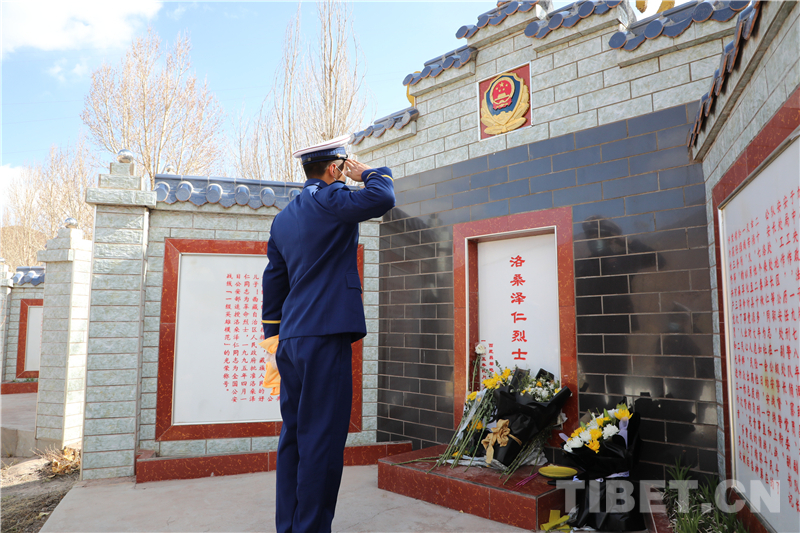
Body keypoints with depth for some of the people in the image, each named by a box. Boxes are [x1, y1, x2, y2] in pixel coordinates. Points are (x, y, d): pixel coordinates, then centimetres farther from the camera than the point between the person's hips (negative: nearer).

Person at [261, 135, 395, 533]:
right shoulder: (330, 200, -6)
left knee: (294, 435, 13)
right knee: (321, 438, -3)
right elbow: (382, 198, -18)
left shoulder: (283, 218, 18)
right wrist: (364, 173, 3)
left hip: (290, 338, 9)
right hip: (324, 335, -8)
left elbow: (274, 280, 19)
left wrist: (274, 336, 23)